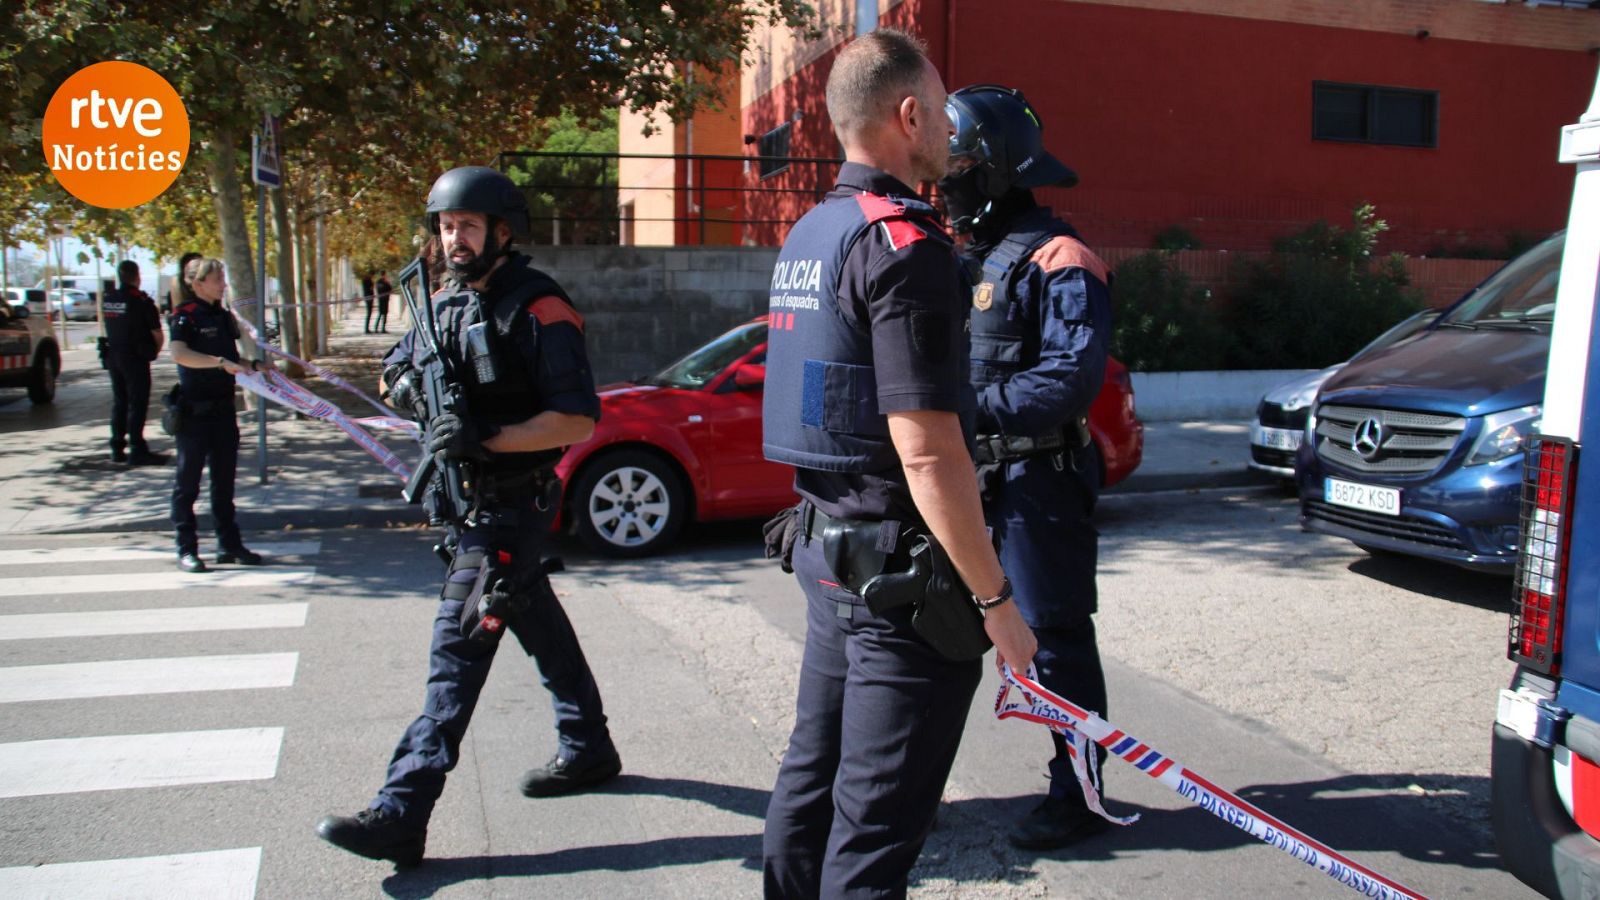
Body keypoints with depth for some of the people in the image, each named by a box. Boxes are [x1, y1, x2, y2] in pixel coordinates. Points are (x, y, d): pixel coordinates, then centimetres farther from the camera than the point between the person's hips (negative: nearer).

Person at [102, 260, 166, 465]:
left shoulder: (107, 300, 7)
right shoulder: (141, 301, -14)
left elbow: (109, 328, 12)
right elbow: (157, 334, -12)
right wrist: (154, 351, 5)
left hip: (113, 355, 7)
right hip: (135, 358, -7)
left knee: (118, 402, 14)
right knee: (137, 404, -4)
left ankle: (117, 448, 18)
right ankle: (137, 450, -5)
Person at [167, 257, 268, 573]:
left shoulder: (223, 316, 12)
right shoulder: (186, 316, -10)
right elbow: (179, 354, -29)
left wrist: (254, 365, 10)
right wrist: (221, 362, -35)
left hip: (223, 408, 7)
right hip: (194, 409, -7)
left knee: (224, 480, 12)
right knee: (188, 482, 2)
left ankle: (229, 544, 20)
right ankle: (187, 549, 9)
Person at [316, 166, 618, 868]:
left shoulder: (538, 310, -15)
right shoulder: (446, 302, 10)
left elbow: (579, 419, -19)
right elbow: (395, 372, 21)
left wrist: (489, 438, -28)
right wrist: (405, 383, -3)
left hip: (510, 506, -9)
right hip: (466, 498, 9)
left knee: (458, 647, -11)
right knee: (541, 629, 18)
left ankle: (400, 815, -9)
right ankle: (588, 751, 34)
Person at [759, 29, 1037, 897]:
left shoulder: (807, 235, 12)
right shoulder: (904, 241, -18)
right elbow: (927, 453, -22)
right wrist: (996, 601, -16)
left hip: (825, 548, 9)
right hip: (898, 567, -9)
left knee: (813, 777, 20)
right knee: (878, 823, 2)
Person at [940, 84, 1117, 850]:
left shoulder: (1056, 262, -11)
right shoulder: (967, 261, 17)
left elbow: (1072, 377, -22)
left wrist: (978, 408, -28)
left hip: (1035, 481, -8)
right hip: (967, 474, 8)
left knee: (1057, 641, 3)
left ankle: (1079, 794, 18)